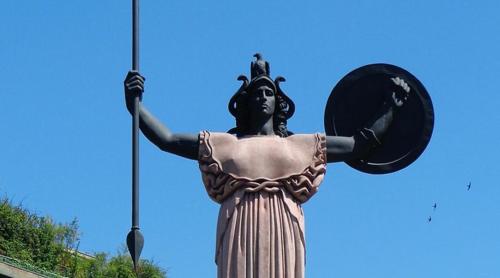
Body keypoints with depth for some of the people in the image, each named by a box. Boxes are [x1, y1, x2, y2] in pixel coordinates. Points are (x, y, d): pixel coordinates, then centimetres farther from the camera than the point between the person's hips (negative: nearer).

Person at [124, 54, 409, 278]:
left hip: (283, 234, 1)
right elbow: (167, 139, 17)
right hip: (241, 232, 0)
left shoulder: (302, 146, 21)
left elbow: (361, 143, 24)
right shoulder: (225, 144, 20)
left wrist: (390, 107, 23)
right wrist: (135, 104, 10)